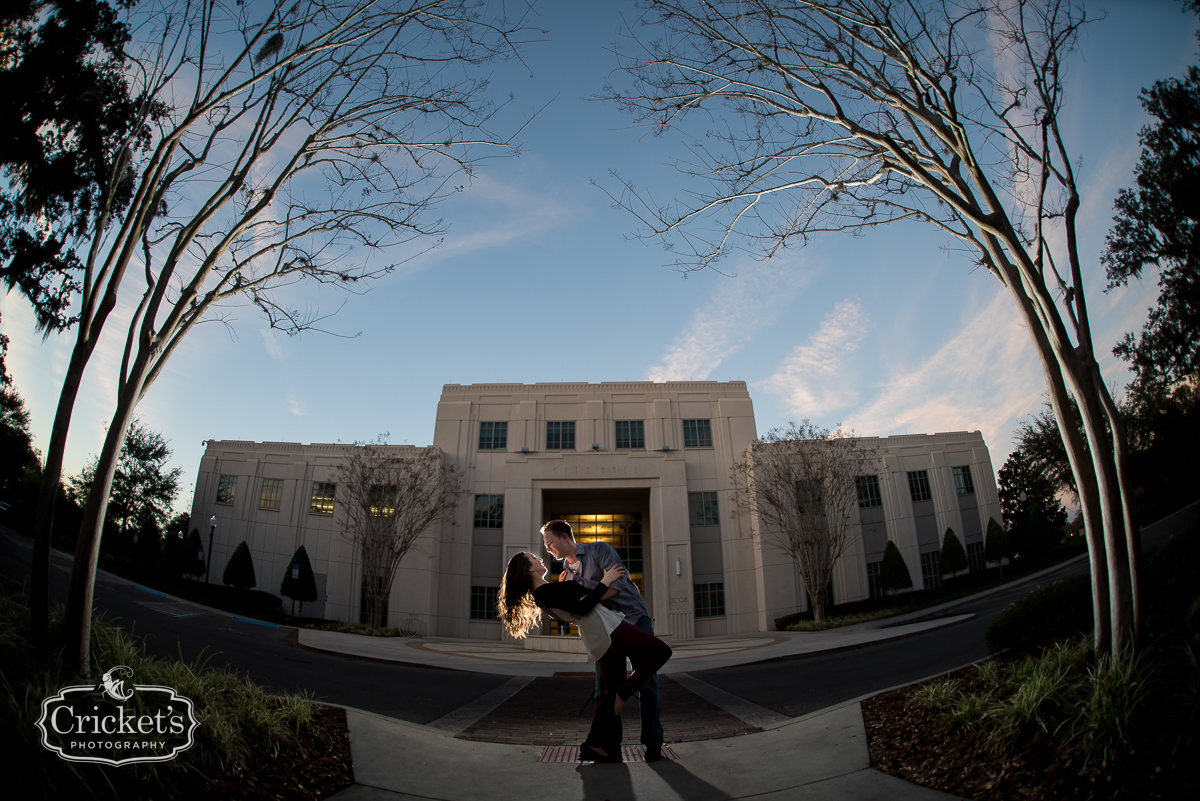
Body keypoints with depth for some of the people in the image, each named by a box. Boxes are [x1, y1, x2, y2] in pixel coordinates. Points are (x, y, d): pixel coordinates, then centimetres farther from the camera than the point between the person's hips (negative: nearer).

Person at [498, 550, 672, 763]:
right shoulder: (545, 591, -13)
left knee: (612, 690, 15)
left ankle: (593, 745, 14)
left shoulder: (544, 592, 18)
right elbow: (582, 607, -19)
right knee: (662, 651, -5)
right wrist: (605, 582, -12)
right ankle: (620, 698, -7)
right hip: (608, 629, -10)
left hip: (599, 641, 10)